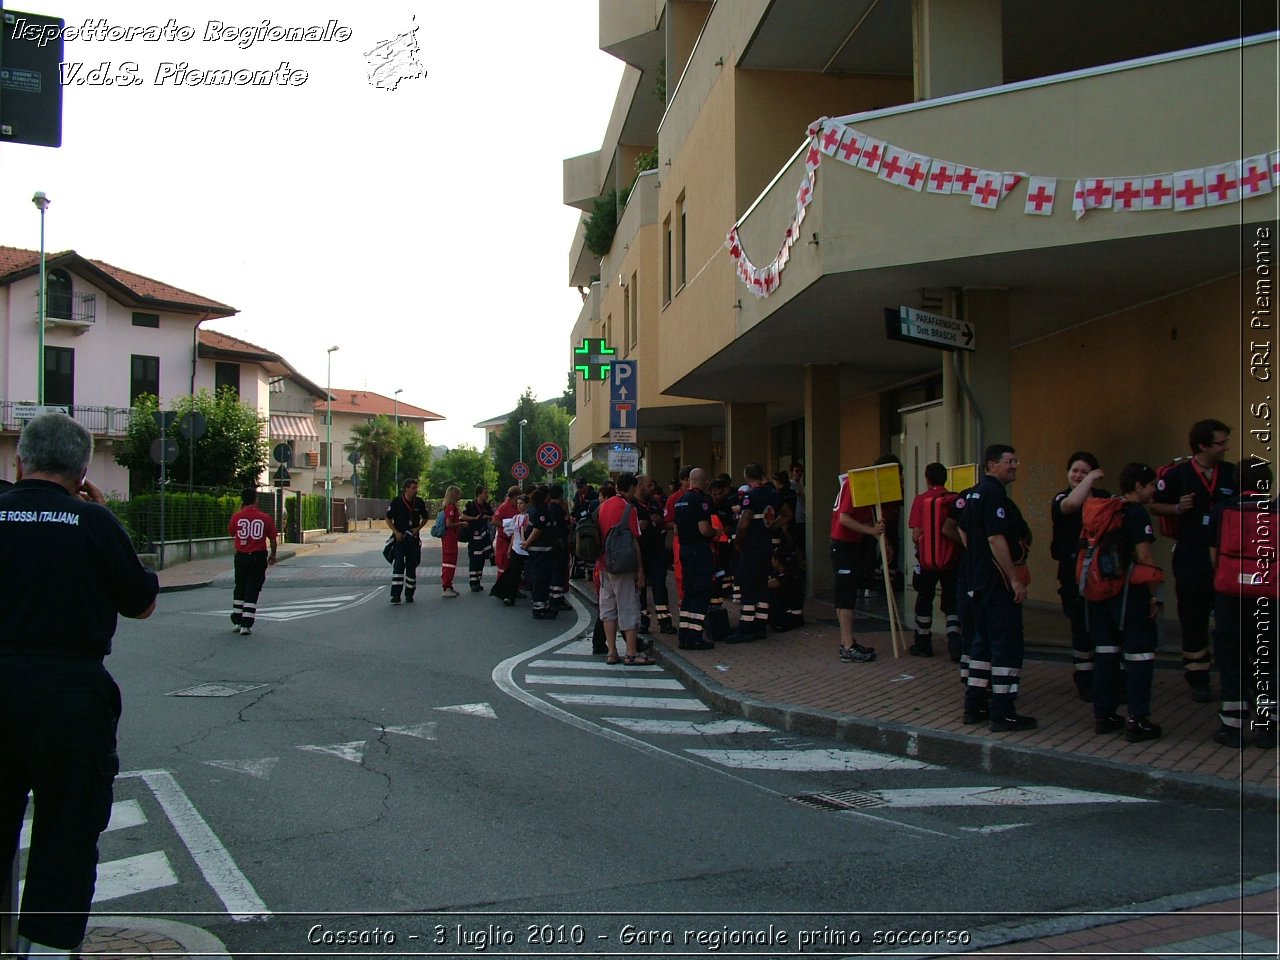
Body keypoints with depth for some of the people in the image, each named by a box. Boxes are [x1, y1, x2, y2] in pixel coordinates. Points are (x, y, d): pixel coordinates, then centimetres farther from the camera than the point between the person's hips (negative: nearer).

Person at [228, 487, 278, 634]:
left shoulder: (236, 516, -6)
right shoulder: (265, 518, -7)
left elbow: (231, 533, 13)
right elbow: (272, 539, 1)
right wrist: (273, 554, 18)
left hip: (241, 557, 2)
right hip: (258, 557, -2)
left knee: (239, 589, 19)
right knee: (252, 591, 3)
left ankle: (236, 622, 25)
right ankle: (246, 625, -1)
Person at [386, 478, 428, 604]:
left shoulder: (419, 502, -1)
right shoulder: (396, 502, -9)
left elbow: (425, 518, 12)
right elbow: (388, 519, 1)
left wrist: (418, 528, -5)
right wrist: (396, 532, -12)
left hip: (414, 538, 3)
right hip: (399, 537, -3)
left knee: (412, 566, 7)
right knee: (398, 564, -12)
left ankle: (409, 594, 16)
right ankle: (396, 594, -12)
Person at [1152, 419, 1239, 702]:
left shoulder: (1232, 474, 2)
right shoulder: (1177, 474, -6)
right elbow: (1154, 506, 2)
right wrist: (1178, 508, -16)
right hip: (1191, 559, -2)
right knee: (1194, 621, 7)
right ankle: (1198, 679, 18)